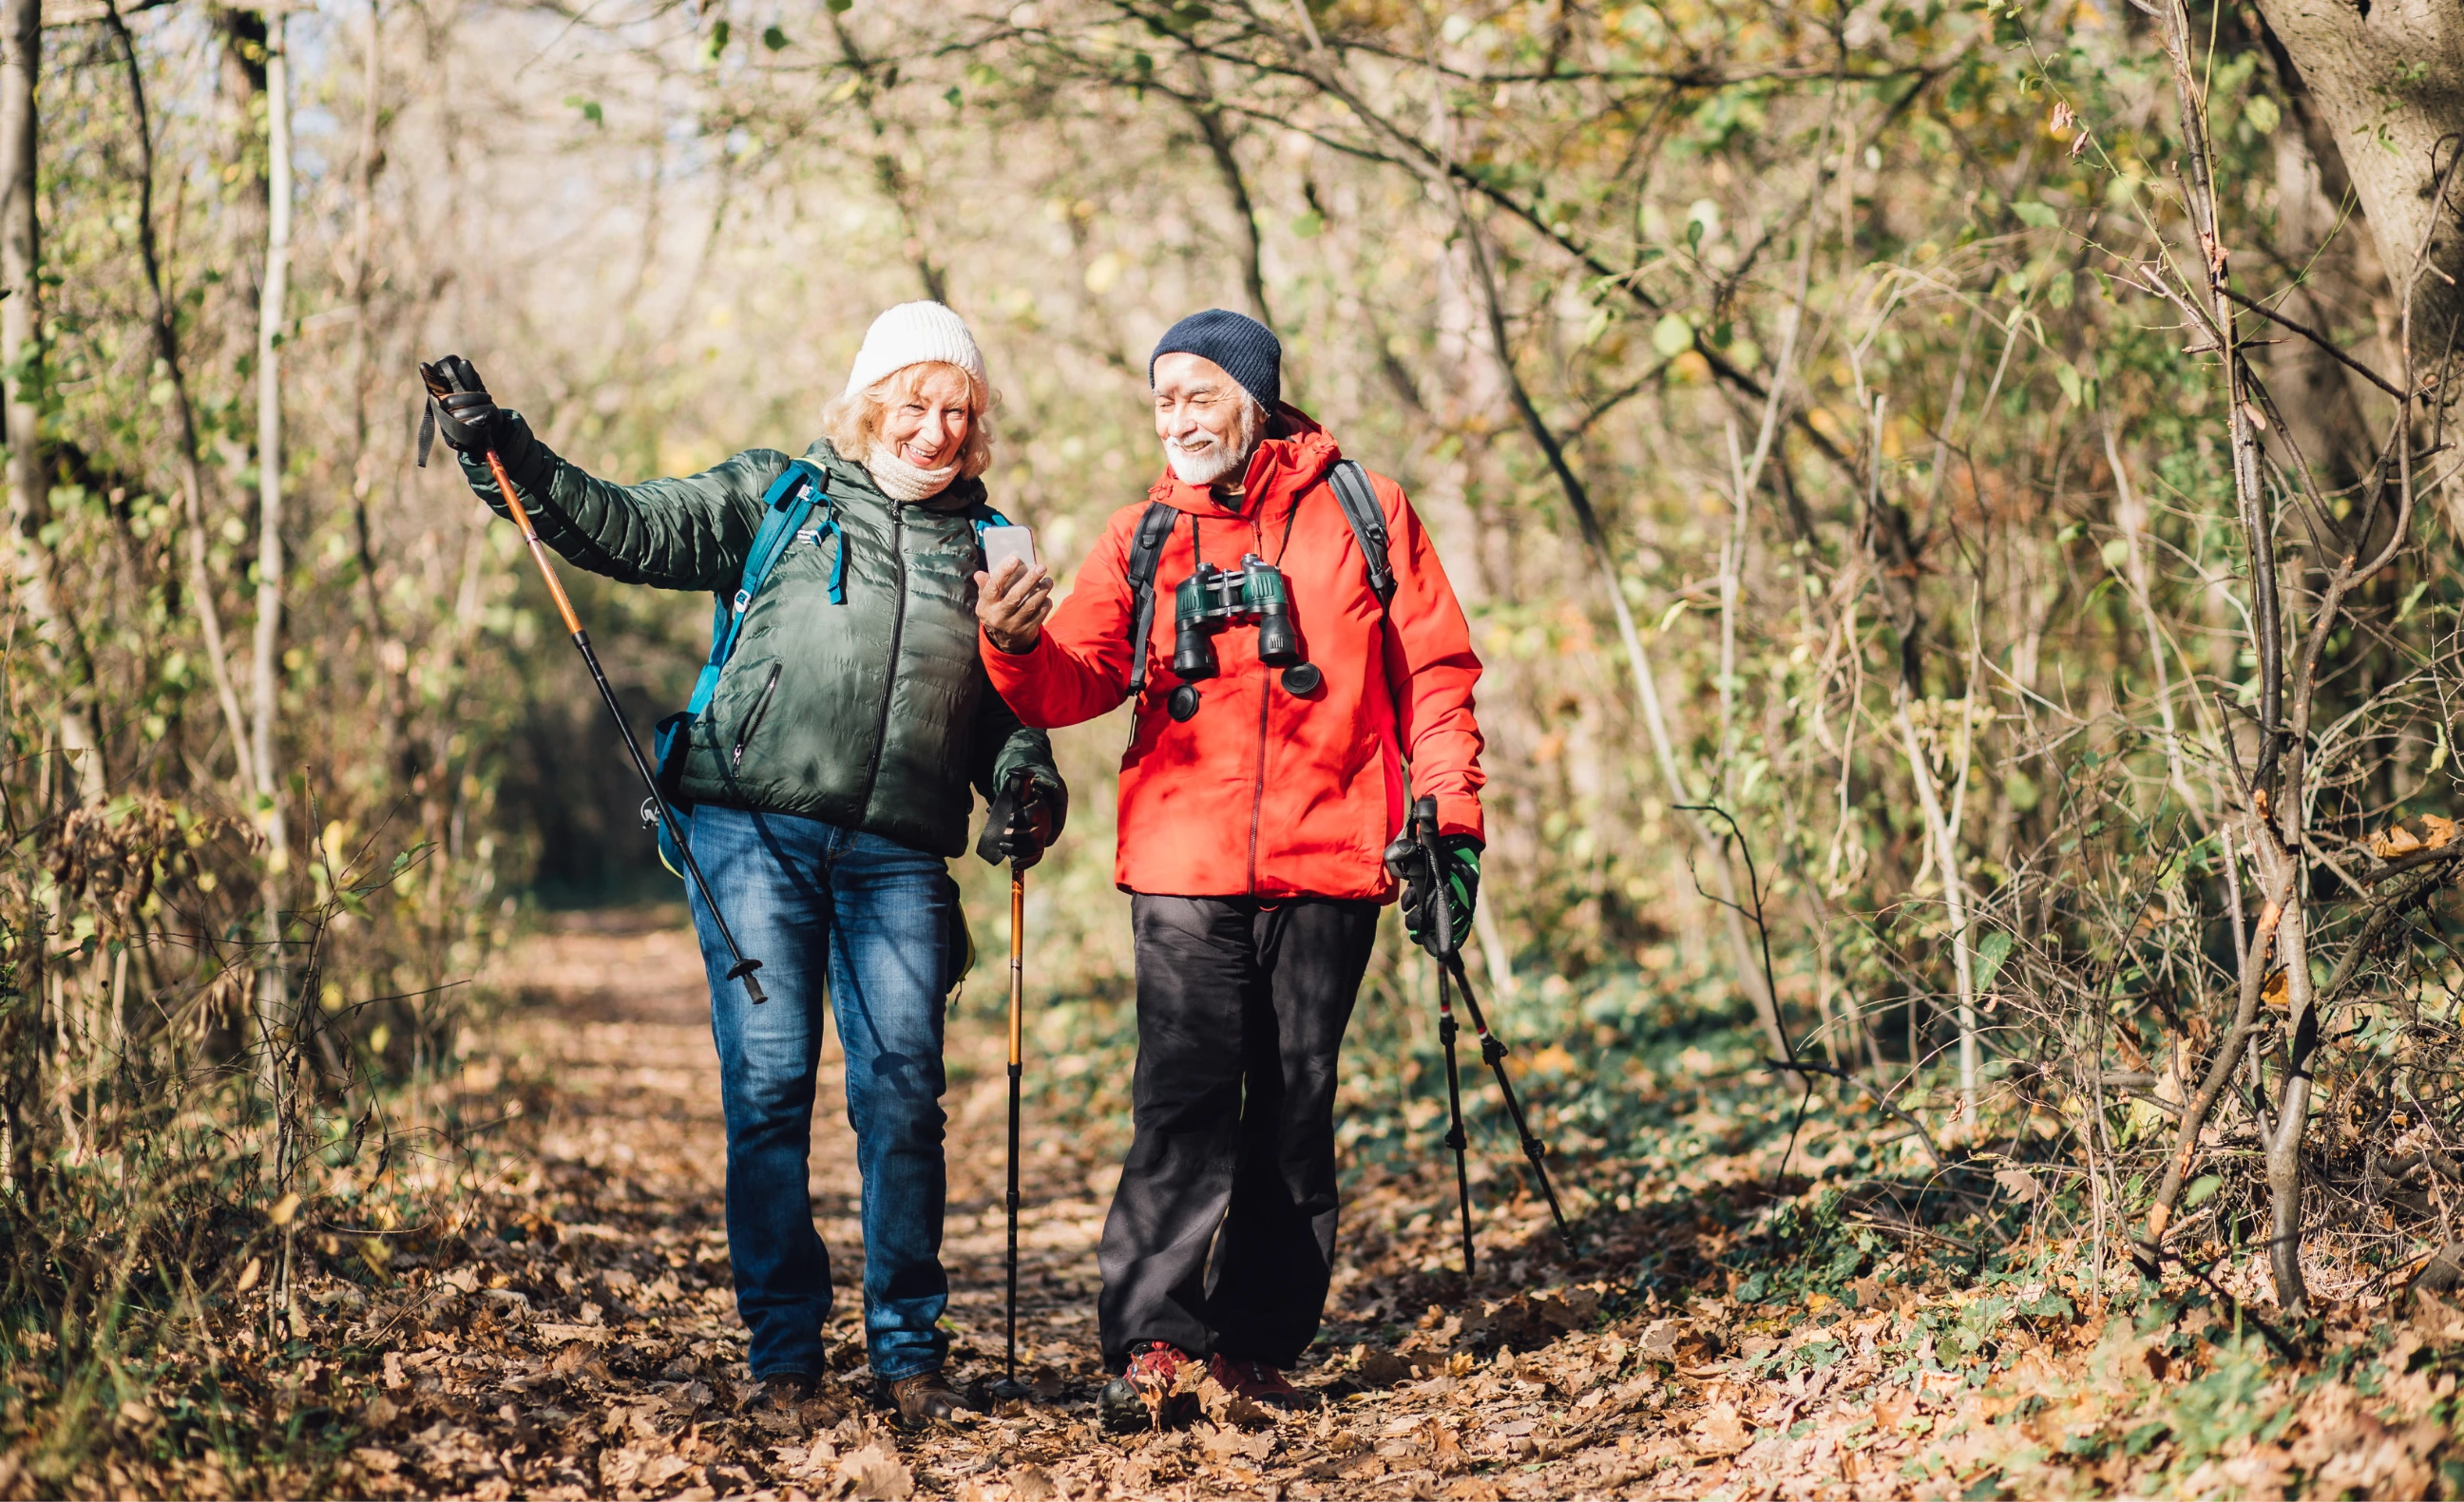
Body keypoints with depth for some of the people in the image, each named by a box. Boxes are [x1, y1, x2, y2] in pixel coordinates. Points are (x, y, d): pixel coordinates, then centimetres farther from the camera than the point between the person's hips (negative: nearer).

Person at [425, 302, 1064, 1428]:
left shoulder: (986, 544, 20)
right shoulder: (779, 494, 13)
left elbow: (1004, 707, 25)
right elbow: (630, 530, 7)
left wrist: (1027, 779, 5)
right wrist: (507, 460, -5)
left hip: (898, 857, 2)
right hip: (757, 831, -2)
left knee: (902, 1095, -3)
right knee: (768, 1086, -4)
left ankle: (909, 1350, 6)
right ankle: (784, 1346, 5)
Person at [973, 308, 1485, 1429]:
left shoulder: (1361, 510, 6)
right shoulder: (1141, 537, 11)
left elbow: (1435, 671, 8)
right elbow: (1080, 680, 1)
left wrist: (1446, 822, 1)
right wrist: (1020, 645, -21)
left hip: (1329, 865, 0)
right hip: (1185, 868, 0)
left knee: (1296, 1109, 6)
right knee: (1183, 1103, -10)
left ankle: (1259, 1344, 15)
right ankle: (1148, 1344, -10)